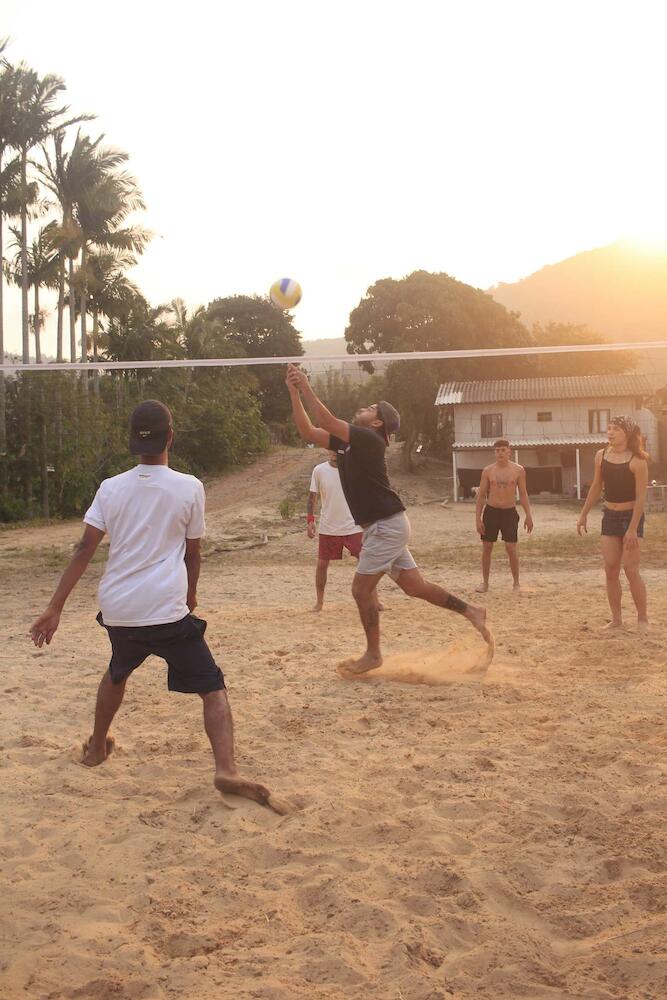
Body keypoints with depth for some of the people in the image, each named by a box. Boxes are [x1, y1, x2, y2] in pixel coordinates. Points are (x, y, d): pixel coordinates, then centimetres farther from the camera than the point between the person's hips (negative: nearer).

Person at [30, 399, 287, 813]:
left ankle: (97, 746, 45)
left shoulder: (111, 488, 4)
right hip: (167, 611, -4)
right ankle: (227, 770, -18)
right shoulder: (189, 487, -2)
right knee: (213, 689, 1)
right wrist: (190, 595, 25)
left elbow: (85, 550, -1)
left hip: (117, 609, 4)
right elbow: (193, 554, 7)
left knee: (117, 673, 33)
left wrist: (55, 608, 0)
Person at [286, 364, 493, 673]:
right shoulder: (346, 441, 12)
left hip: (387, 525, -9)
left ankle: (373, 654, 12)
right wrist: (294, 392, 5)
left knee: (361, 588, -1)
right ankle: (471, 611, 20)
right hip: (384, 525, 9)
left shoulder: (368, 439, -14)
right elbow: (308, 432, 11)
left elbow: (327, 421, -24)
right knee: (414, 586, 12)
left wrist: (306, 388, -18)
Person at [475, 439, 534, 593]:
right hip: (491, 511, 1)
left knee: (511, 548, -6)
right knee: (487, 548, 5)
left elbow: (523, 494, 4)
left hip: (509, 512, -1)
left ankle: (516, 583, 6)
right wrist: (478, 518, -3)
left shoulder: (518, 470, -1)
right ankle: (485, 582, 17)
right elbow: (481, 495, 2)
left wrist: (528, 515, -3)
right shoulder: (488, 471, 0)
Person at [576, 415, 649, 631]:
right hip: (610, 516, 5)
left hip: (631, 516, -5)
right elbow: (596, 487, 14)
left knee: (630, 569, -7)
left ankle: (643, 619, 6)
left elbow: (641, 497, -16)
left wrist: (633, 529, -20)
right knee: (611, 569, 4)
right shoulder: (601, 456, 2)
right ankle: (616, 619, 11)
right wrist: (583, 514, 12)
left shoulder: (637, 461, -15)